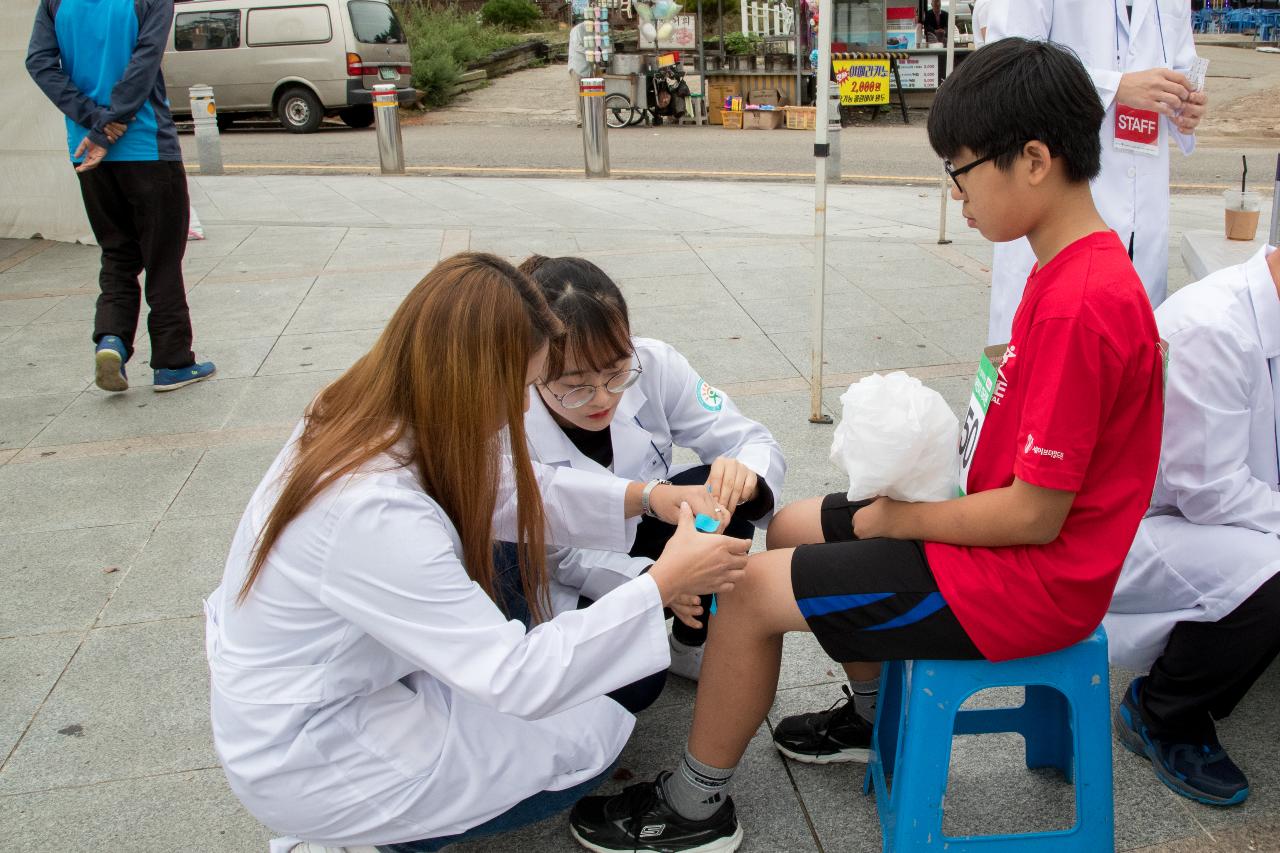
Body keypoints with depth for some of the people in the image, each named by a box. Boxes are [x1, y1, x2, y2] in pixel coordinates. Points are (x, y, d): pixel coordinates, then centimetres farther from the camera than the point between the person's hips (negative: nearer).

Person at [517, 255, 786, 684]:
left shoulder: (651, 365, -24)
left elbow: (755, 443, -16)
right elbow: (561, 557, -25)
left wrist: (745, 476, -41)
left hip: (637, 528, 4)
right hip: (564, 585, -3)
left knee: (718, 493, -26)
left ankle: (691, 647, -2)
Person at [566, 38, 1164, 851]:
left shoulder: (1080, 305, -28)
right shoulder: (1079, 269, 4)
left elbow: (1034, 514, -26)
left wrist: (897, 518, -13)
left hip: (1028, 579, -10)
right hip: (1010, 531, 10)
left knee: (753, 589, -10)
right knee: (792, 527, 18)